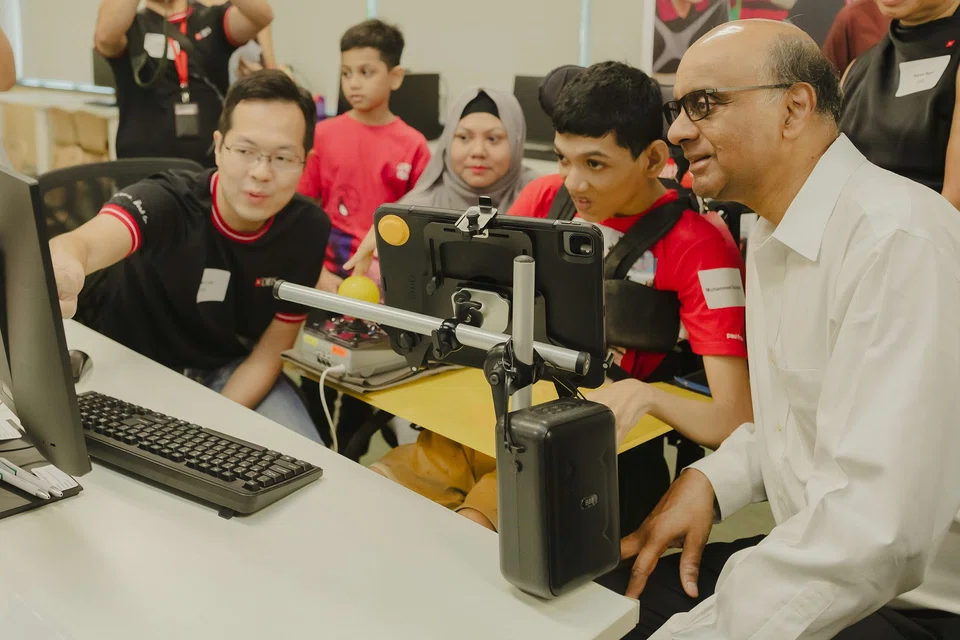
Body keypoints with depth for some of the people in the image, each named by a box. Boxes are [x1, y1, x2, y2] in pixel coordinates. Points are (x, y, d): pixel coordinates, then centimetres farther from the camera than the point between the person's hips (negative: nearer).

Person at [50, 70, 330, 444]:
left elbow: (269, 353, -8)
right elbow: (90, 241, -51)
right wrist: (63, 265, -76)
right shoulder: (167, 201, -28)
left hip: (228, 371, 3)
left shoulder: (308, 229, -16)